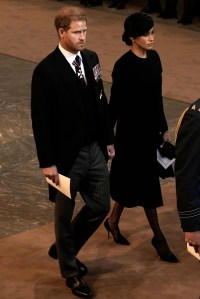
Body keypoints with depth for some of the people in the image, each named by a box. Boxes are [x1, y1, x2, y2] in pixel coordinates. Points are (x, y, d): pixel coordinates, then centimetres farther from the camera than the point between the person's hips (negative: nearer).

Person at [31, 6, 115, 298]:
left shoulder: (91, 58, 2)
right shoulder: (46, 71, -18)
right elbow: (40, 120, -15)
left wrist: (108, 140, 13)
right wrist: (47, 162, -15)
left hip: (94, 150, 6)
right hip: (66, 155, -6)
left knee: (100, 206, 14)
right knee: (65, 215, 10)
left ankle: (63, 249, 38)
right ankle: (71, 272, 29)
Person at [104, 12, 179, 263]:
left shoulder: (154, 58, 4)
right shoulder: (124, 66, -18)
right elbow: (114, 104, -14)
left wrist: (163, 128, 16)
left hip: (150, 128, 7)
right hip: (131, 131, -7)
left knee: (131, 180, 18)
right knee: (146, 184, 1)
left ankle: (113, 221, 35)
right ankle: (158, 237, 10)